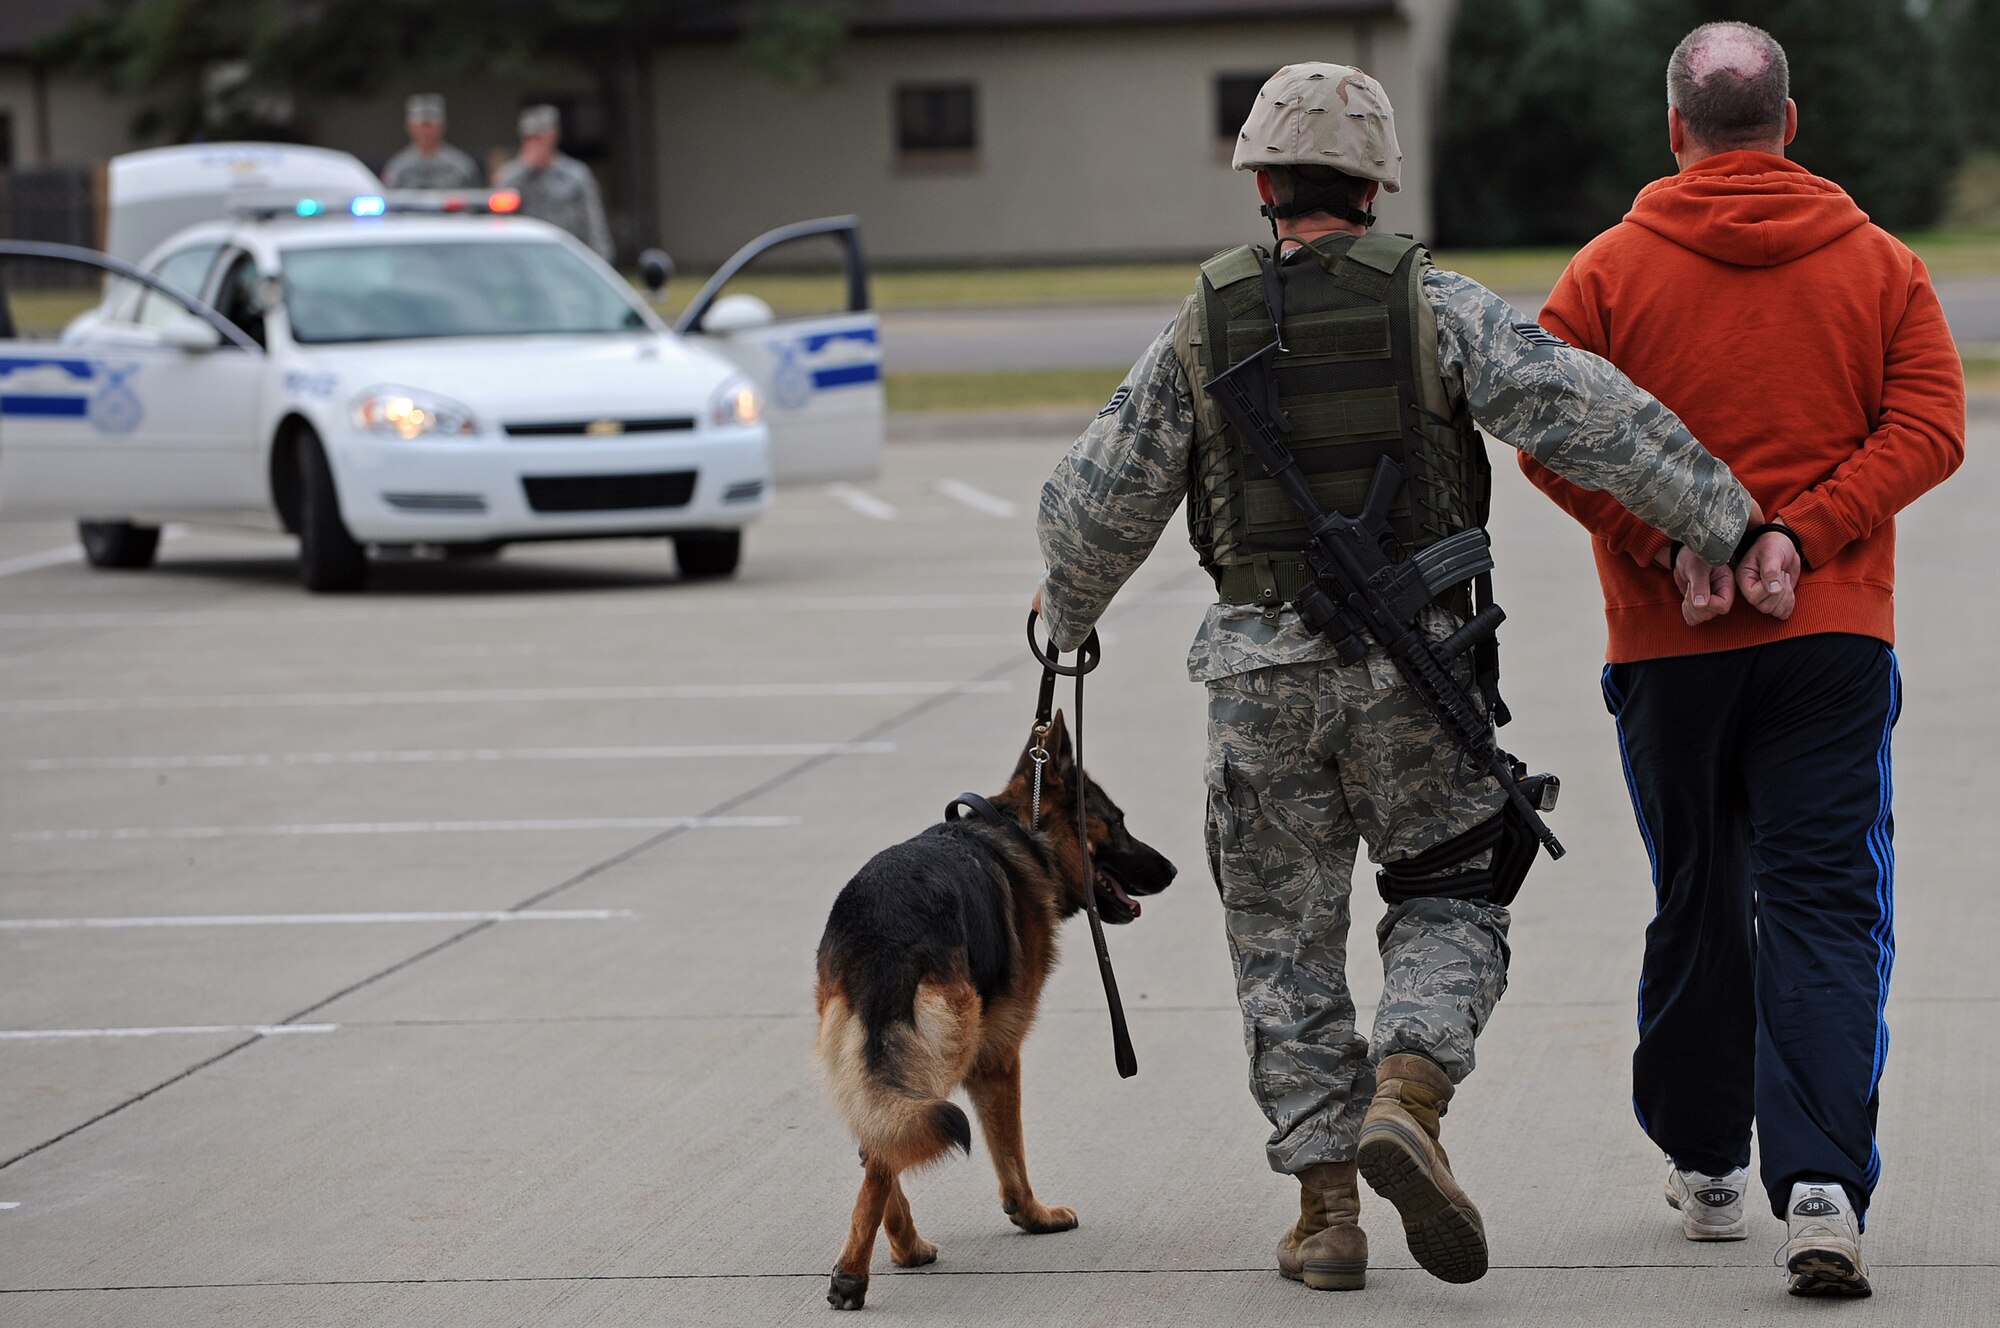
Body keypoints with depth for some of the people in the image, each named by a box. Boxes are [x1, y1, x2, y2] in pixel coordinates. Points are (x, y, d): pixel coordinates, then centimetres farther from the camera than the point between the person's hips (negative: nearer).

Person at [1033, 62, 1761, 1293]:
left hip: (1261, 668, 1)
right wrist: (1732, 525, -9)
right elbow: (1594, 419, -11)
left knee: (1288, 938, 11)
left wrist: (1068, 606, 27)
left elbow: (1103, 500, 7)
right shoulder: (1436, 305, -4)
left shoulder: (1203, 328, 1)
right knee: (1449, 904, 12)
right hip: (1414, 658, -1)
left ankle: (1327, 1209, 8)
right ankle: (1408, 1099, -15)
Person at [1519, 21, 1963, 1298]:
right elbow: (1927, 427, -6)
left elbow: (1551, 438, -8)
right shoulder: (1880, 265, 4)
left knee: (1697, 902, 15)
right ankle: (1822, 1183, -19)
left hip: (1668, 643, 1)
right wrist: (1800, 534, -12)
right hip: (1834, 630, 0)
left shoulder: (1613, 269, 0)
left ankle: (1704, 1163, 27)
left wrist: (1664, 545, -10)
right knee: (1825, 904, -3)